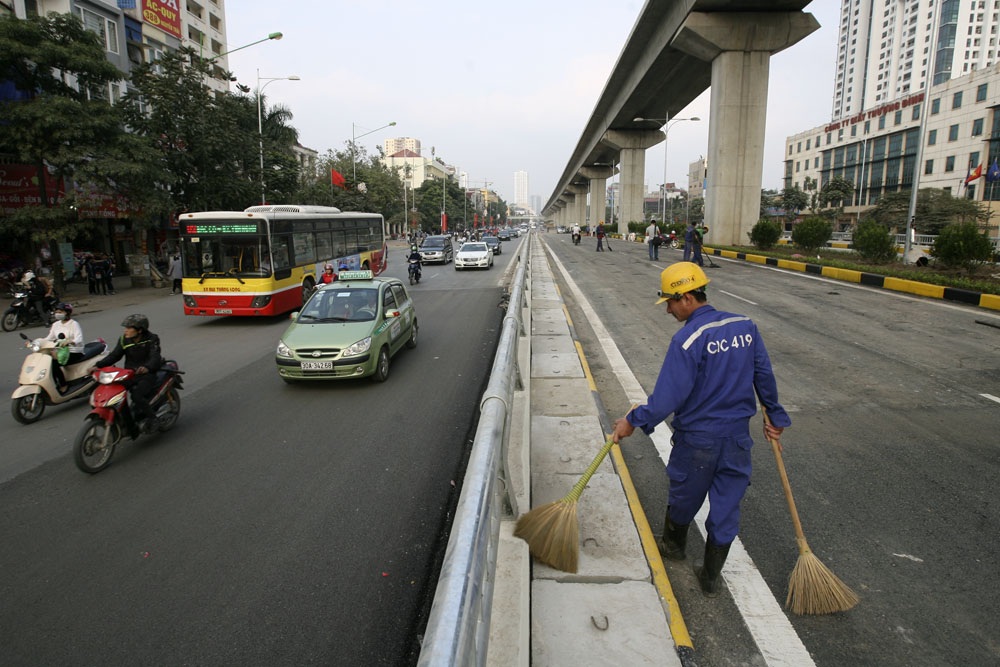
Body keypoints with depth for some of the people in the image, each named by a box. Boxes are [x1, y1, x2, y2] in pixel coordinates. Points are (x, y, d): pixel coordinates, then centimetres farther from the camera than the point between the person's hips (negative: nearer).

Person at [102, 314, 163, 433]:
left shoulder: (151, 339, -10)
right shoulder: (124, 339, 5)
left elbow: (155, 358, -23)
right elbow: (114, 355, 2)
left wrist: (147, 367, -44)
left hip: (148, 373, -5)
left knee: (137, 395, -28)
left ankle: (149, 419, -7)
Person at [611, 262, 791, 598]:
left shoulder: (687, 339, -22)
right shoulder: (746, 326, -2)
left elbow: (668, 397, -22)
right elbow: (764, 376, 7)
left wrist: (633, 421, -11)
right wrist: (775, 416, 20)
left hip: (697, 439, -5)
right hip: (738, 436, 5)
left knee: (684, 497, 20)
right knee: (727, 506, 15)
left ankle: (673, 545, 46)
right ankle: (711, 578, 29)